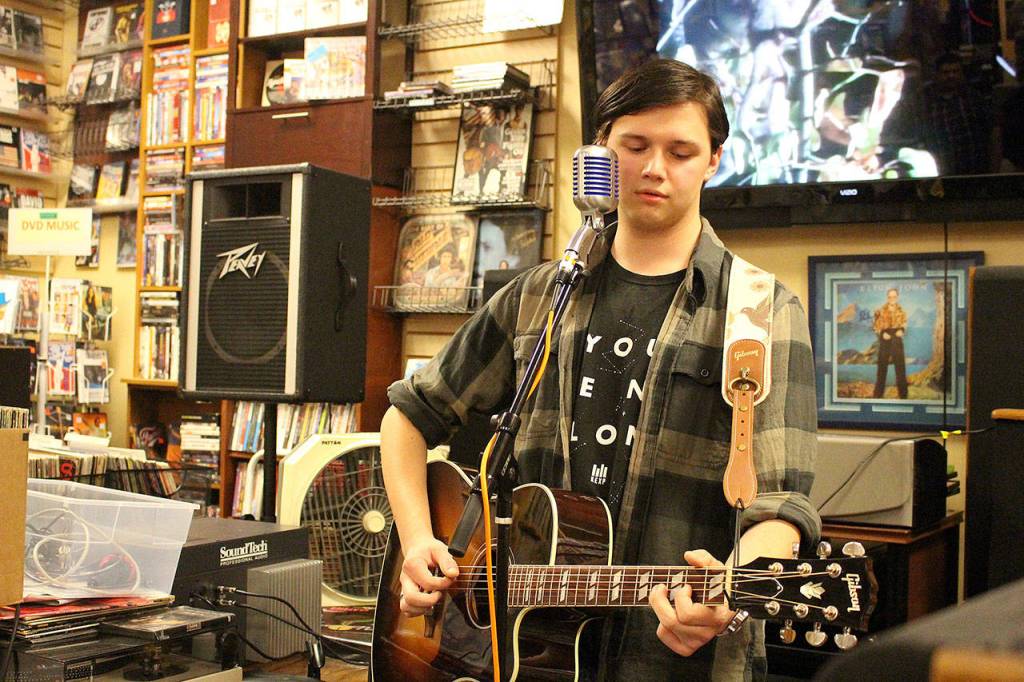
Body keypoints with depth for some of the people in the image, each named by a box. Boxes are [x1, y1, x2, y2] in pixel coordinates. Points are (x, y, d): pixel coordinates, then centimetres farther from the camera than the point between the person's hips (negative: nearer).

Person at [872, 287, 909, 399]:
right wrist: (882, 333, -16)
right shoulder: (881, 310, 0)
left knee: (900, 365, 1)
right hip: (884, 340, -1)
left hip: (897, 339, 1)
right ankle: (878, 393, 9)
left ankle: (903, 394, 9)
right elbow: (876, 326, 2)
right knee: (882, 365, 2)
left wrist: (901, 331, -11)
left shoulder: (901, 311, 5)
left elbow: (904, 325, 11)